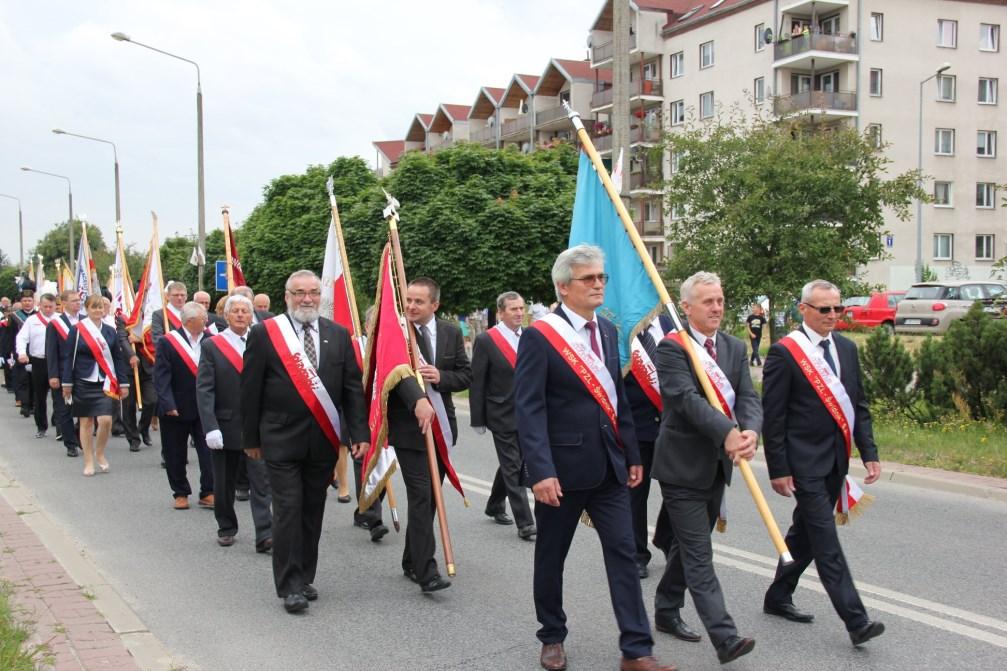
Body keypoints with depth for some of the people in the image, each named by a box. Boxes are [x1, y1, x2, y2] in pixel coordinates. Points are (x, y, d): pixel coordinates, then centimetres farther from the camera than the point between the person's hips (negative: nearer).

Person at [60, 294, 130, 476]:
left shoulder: (110, 331, 7)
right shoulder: (76, 330, -2)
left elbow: (118, 358, 9)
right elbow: (69, 357, -1)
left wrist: (123, 382, 5)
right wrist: (67, 383, -4)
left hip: (105, 383, 2)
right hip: (83, 382, -1)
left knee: (106, 420, -10)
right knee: (86, 421, 5)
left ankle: (100, 453, 15)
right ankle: (89, 461, 16)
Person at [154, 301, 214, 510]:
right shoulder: (167, 342, -8)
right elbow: (161, 376, -11)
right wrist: (168, 404, -19)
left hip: (205, 406, 2)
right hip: (177, 409, -2)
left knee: (209, 450, -1)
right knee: (176, 454, 9)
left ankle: (208, 493, 7)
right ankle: (180, 493, 24)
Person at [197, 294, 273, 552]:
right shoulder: (212, 345, -1)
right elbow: (204, 389, -7)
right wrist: (210, 427, -16)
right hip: (225, 426, 0)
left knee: (262, 483, -6)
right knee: (224, 484, 13)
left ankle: (264, 535, -6)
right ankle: (226, 528, 30)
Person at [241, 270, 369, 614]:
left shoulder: (338, 335, 6)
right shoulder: (264, 333, -3)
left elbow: (353, 388, 5)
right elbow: (250, 389, 0)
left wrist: (360, 433, -3)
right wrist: (251, 438, 0)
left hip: (323, 442, 3)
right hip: (281, 440, -3)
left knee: (313, 512, 11)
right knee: (288, 511, -5)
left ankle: (304, 578, 24)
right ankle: (290, 586, 2)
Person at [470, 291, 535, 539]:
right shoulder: (486, 340, -8)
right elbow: (477, 383, -7)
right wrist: (478, 420, -9)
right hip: (503, 416, -5)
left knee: (510, 464, 18)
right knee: (513, 468, -4)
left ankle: (495, 506, 38)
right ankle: (525, 523, -2)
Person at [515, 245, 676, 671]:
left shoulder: (607, 332, 11)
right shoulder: (540, 337, -11)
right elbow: (529, 409, -17)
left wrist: (632, 454, 14)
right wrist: (540, 471, -24)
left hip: (608, 466, 6)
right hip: (562, 468, -5)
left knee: (623, 554, 2)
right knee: (551, 556, 10)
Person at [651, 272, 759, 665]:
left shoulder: (735, 348, 8)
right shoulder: (671, 348, -12)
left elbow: (748, 398, -4)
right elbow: (687, 399, -25)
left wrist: (751, 432, -25)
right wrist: (727, 433, -38)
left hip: (718, 466, 7)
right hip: (683, 467, -7)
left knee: (688, 547, 19)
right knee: (699, 557, -6)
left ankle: (666, 611, 35)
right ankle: (725, 637, -8)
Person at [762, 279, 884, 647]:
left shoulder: (847, 348, 10)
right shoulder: (784, 352, -11)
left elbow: (859, 406, 15)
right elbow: (773, 416, -11)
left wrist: (869, 452, 5)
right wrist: (778, 469, -12)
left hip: (835, 461, 7)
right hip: (804, 462, -7)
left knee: (805, 533, 17)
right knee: (826, 542, -7)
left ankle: (778, 597, 31)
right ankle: (856, 620, -7)